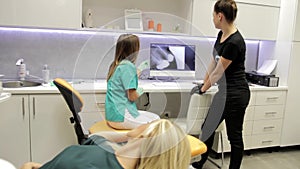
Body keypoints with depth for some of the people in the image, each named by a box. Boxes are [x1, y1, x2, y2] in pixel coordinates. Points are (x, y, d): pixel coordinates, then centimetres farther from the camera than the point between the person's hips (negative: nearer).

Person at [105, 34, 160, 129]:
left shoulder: (116, 64, 7)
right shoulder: (128, 66, -20)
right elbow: (132, 96, -20)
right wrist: (139, 92, 1)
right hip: (121, 117, -9)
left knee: (156, 118, 17)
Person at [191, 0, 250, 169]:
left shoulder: (235, 42, -23)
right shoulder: (221, 35, 5)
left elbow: (218, 72, -15)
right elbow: (213, 63, 14)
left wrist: (202, 89, -1)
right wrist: (203, 84, 18)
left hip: (236, 94, -9)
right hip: (224, 92, 10)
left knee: (234, 135, 7)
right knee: (208, 128, 16)